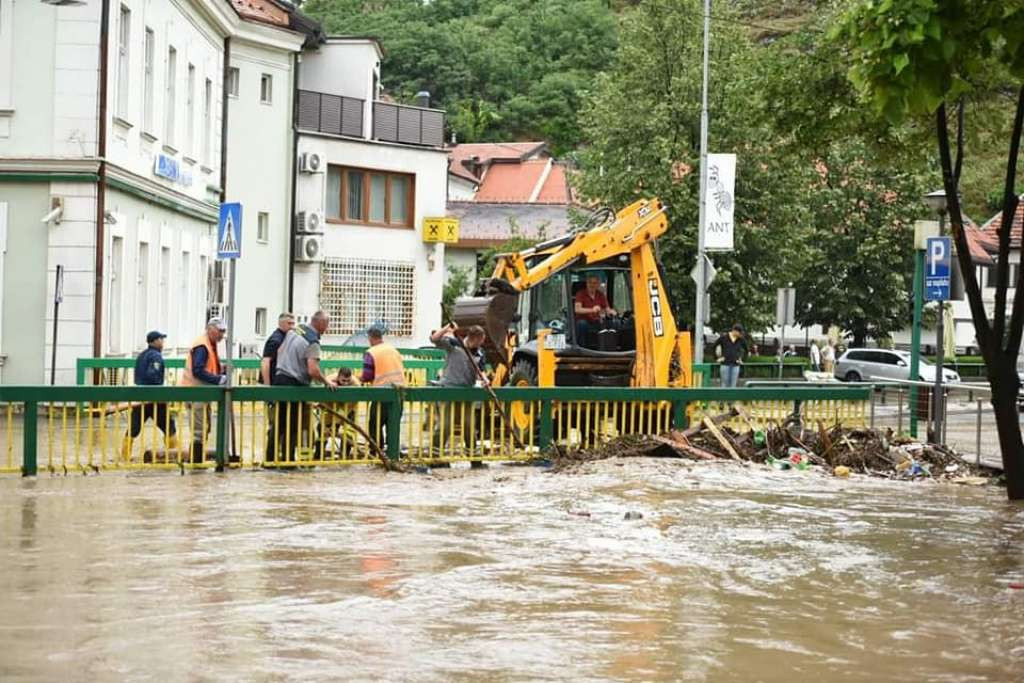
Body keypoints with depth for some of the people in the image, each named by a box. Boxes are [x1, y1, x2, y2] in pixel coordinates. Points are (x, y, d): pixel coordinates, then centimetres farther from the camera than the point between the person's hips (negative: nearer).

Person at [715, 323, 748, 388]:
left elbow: (745, 350, 19)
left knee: (733, 385, -2)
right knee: (725, 383, -1)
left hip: (735, 365, 2)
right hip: (725, 364, -2)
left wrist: (740, 358, 11)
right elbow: (715, 346, 9)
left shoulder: (741, 340, 2)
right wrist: (719, 357, 6)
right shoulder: (724, 338, -4)